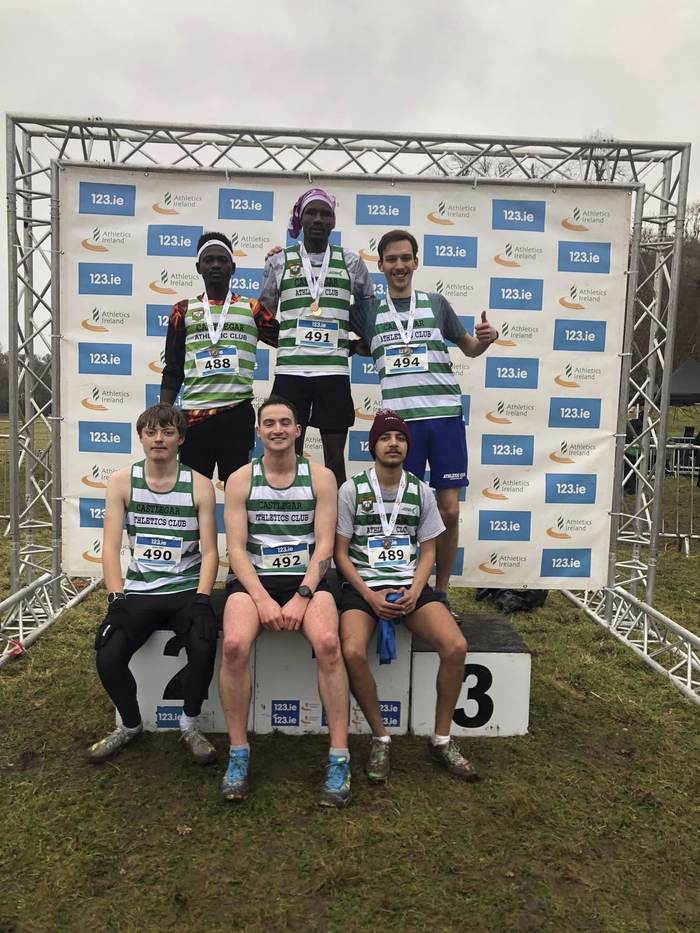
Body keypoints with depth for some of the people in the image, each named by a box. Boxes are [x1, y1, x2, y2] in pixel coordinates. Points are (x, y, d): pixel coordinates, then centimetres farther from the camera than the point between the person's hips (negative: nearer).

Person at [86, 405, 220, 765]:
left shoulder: (200, 486, -1)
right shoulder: (122, 482, 1)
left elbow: (209, 551, -4)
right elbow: (111, 547, -3)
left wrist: (201, 599, -17)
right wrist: (116, 599, -15)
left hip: (187, 591, -1)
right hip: (138, 592, 1)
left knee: (204, 647, -29)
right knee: (108, 657, -21)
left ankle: (190, 725, 2)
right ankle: (130, 724, 13)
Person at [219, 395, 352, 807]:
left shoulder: (321, 477, 6)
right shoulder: (240, 480, 7)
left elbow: (324, 545, -1)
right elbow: (236, 549, -1)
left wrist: (302, 597, -15)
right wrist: (262, 600, -15)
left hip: (307, 579, 0)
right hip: (253, 579, 1)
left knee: (328, 643, -30)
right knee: (234, 644, -29)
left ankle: (340, 758, -18)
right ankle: (239, 753, -10)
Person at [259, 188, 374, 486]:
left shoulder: (351, 261, 8)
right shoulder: (279, 261, 7)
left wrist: (354, 344, 9)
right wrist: (286, 341, 5)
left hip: (335, 372, 0)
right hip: (290, 371, 0)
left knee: (335, 454, 4)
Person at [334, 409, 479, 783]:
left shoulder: (421, 491, 8)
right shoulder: (351, 490, -1)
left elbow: (427, 551, 10)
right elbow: (340, 553, 0)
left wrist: (414, 591, -9)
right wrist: (370, 597, -13)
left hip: (410, 585, 2)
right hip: (363, 586, -2)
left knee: (456, 646, -22)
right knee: (352, 651, -31)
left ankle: (441, 739, 1)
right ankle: (380, 739, -5)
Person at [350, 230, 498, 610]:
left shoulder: (437, 304, 13)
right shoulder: (366, 310, 10)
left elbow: (469, 348, 22)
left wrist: (485, 339, 0)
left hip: (446, 415, 1)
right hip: (400, 419, -1)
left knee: (450, 510, 2)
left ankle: (441, 591, 18)